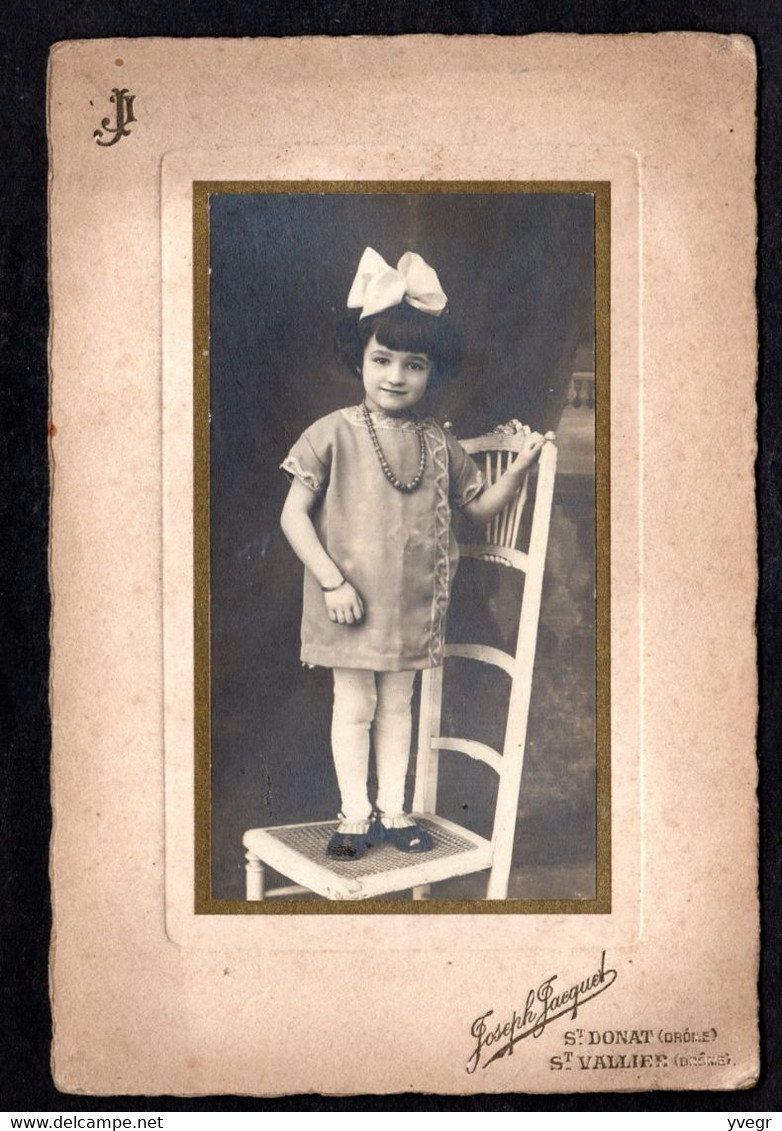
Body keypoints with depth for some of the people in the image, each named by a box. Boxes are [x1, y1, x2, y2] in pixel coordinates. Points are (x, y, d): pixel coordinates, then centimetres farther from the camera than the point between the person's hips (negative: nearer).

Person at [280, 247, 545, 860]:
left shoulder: (438, 443, 1)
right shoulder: (335, 433, -10)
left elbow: (479, 506, 12)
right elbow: (294, 516, -10)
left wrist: (519, 468, -5)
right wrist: (332, 580, -16)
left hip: (411, 603, 3)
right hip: (350, 602, -3)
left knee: (397, 704, 15)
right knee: (354, 705, 8)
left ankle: (392, 810, 28)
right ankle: (355, 814, 22)